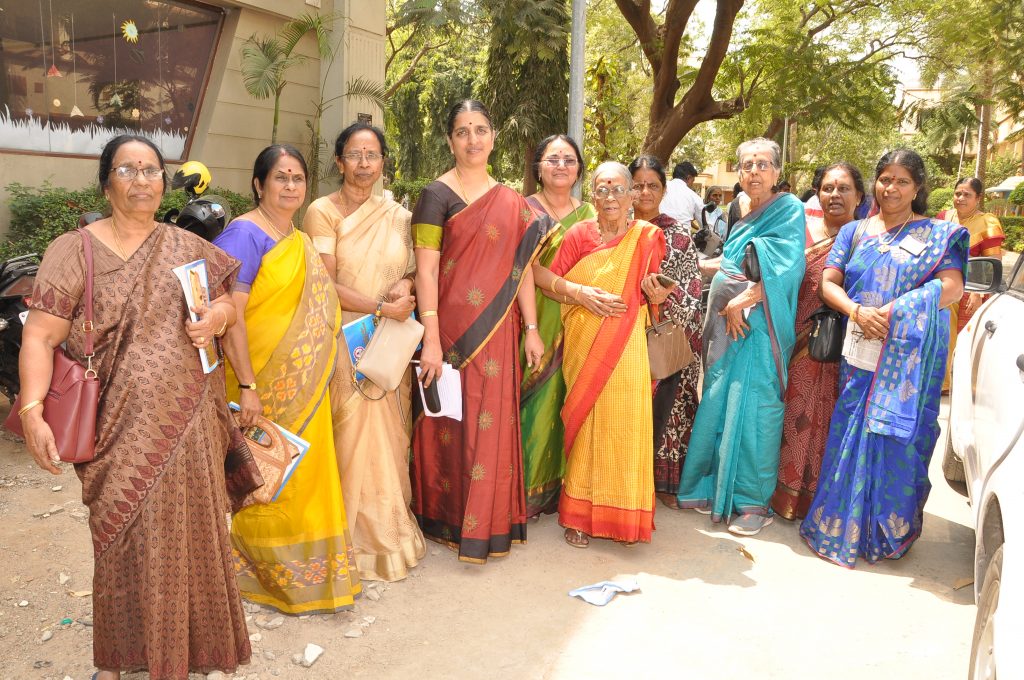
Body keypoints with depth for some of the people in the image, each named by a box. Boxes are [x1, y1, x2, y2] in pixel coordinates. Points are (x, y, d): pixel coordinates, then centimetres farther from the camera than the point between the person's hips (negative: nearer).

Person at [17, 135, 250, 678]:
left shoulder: (187, 248, 8)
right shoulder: (75, 251, -2)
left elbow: (226, 305, 14)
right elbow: (40, 336, -8)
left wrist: (217, 317, -10)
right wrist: (32, 412, -20)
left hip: (188, 423, 3)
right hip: (121, 426, -2)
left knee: (187, 533, 10)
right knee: (124, 540, 8)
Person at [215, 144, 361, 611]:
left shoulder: (299, 240, 12)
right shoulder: (245, 234, -14)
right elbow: (230, 315, -19)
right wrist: (246, 387, -22)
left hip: (305, 387, 8)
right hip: (262, 386, -8)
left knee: (304, 475, 16)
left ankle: (308, 565, 32)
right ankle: (264, 573, 24)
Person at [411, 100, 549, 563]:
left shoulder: (511, 201, 11)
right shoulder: (437, 195, -4)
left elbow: (522, 268, 10)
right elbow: (426, 269, -11)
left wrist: (531, 329, 5)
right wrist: (431, 339, -17)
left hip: (497, 331, 4)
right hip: (451, 326, -4)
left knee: (493, 423, 9)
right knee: (451, 424, 4)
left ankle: (492, 521, 25)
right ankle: (447, 519, 21)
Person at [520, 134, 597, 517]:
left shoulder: (589, 214, 12)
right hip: (532, 320, -3)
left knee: (560, 402, 5)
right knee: (530, 399, -2)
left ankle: (555, 485, 19)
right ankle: (523, 489, 11)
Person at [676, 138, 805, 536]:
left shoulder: (788, 209, -4)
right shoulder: (744, 219, 18)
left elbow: (784, 268, -16)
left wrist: (742, 301, -17)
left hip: (758, 325, -7)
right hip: (728, 324, 7)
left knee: (753, 410, -5)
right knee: (718, 406, 7)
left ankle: (755, 503, 6)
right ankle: (716, 489, 19)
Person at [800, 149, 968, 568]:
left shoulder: (936, 234, 4)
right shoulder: (854, 232, 13)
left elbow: (952, 287, -9)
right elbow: (829, 282, 5)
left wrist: (890, 312, -17)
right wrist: (858, 312, -15)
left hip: (909, 357, -2)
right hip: (860, 354, 2)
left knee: (896, 436, 1)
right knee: (851, 433, 3)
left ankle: (889, 531, 18)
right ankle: (842, 524, 17)